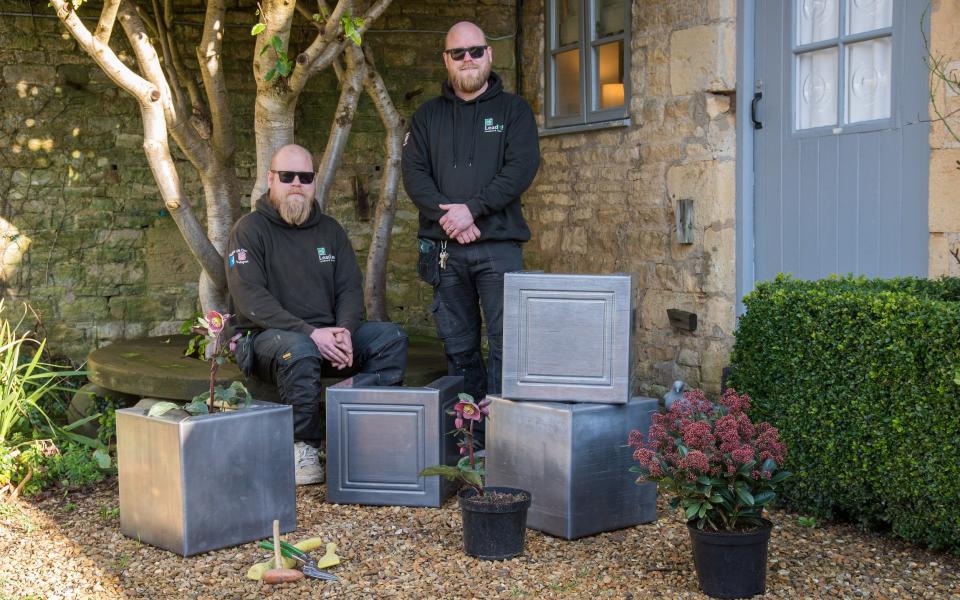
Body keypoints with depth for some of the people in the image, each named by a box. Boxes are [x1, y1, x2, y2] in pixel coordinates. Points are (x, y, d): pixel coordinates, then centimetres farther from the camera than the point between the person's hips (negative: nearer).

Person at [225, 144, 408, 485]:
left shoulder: (329, 230, 14)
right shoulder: (250, 230, -4)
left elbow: (350, 289, 9)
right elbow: (251, 300, -16)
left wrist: (344, 331, -14)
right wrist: (311, 333, -24)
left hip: (327, 335, 6)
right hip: (266, 337, -5)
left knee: (391, 337, -16)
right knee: (300, 350, -39)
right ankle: (302, 449, -22)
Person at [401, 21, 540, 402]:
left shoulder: (513, 110, 6)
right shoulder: (428, 116, 14)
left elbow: (522, 167, -7)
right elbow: (414, 172, 4)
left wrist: (472, 209, -17)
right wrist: (444, 214, -14)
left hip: (498, 244, -3)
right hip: (444, 246, 3)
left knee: (505, 341, -8)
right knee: (458, 345, 7)